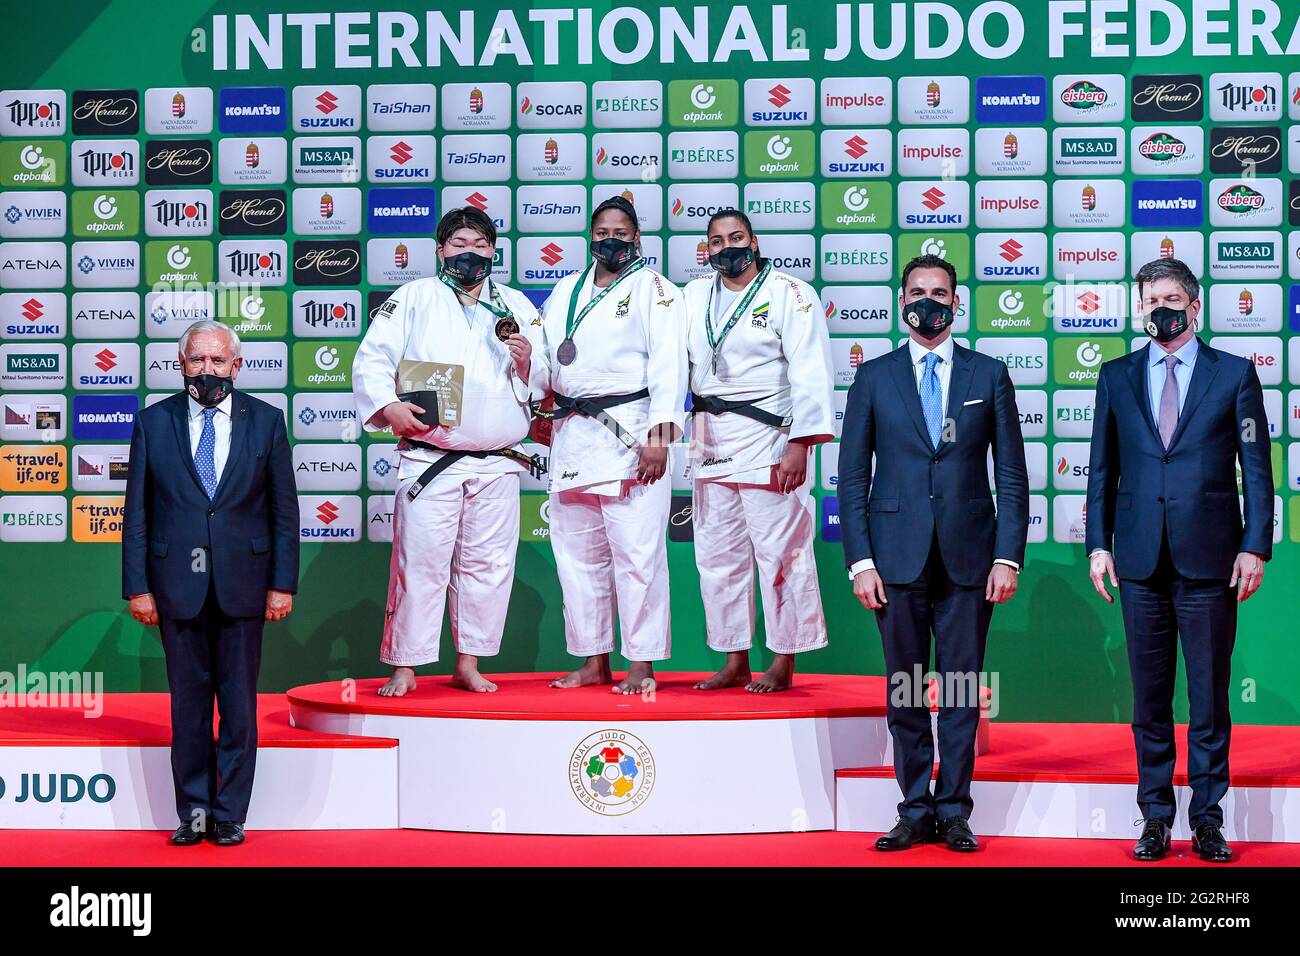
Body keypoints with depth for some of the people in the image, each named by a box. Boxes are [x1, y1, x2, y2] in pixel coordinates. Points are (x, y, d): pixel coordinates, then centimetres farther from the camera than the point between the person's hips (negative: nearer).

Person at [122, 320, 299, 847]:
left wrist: (283, 583, -2)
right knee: (188, 702, 7)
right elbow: (137, 512, 4)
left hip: (242, 583, 0)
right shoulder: (153, 423, 4)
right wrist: (137, 586, -2)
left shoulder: (266, 421, 4)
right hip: (177, 585, 0)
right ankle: (193, 810, 17)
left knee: (239, 704, 4)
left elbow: (284, 510, 4)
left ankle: (230, 813, 13)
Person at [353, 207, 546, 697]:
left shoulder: (517, 306, 14)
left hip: (497, 464, 3)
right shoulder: (413, 298, 6)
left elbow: (543, 381, 14)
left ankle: (468, 665, 16)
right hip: (429, 461, -3)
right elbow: (371, 360, 1)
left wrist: (526, 362, -8)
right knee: (420, 562, -6)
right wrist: (387, 405, -16)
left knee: (487, 564, 6)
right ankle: (404, 667, 2)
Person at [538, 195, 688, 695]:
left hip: (628, 432, -6)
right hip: (572, 435, 6)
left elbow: (668, 365, -7)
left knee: (636, 551, -8)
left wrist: (659, 434, -16)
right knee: (579, 553, 8)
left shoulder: (654, 289, 1)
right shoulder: (566, 291, 19)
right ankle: (594, 660, 16)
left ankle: (641, 664, -3)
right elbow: (546, 357, 21)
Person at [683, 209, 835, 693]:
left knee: (780, 553, -5)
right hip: (710, 442, 6)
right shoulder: (694, 296, 12)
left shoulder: (790, 294, -3)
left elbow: (811, 374, -9)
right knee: (717, 556, 9)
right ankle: (735, 662, 18)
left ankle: (783, 665, 4)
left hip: (766, 439, -6)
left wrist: (800, 445, -16)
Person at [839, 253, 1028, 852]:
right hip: (897, 555, 0)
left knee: (962, 687, 3)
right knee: (904, 689, 4)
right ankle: (915, 810, 14)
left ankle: (954, 811, 12)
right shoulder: (874, 377, 7)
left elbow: (1012, 475, 6)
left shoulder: (989, 375, 7)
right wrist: (860, 560, -3)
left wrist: (1008, 557, -3)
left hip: (967, 554, 0)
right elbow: (852, 477, 5)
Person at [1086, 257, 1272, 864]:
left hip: (1209, 561, -2)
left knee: (1209, 695, 3)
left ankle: (1207, 818, 11)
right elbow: (1102, 468, 12)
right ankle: (1156, 815, 15)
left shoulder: (1233, 374, 5)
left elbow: (1256, 468, 2)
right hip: (1141, 562, 2)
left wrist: (1255, 546, -5)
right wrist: (1098, 543, 4)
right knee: (1149, 698, 7)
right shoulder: (1117, 376, 11)